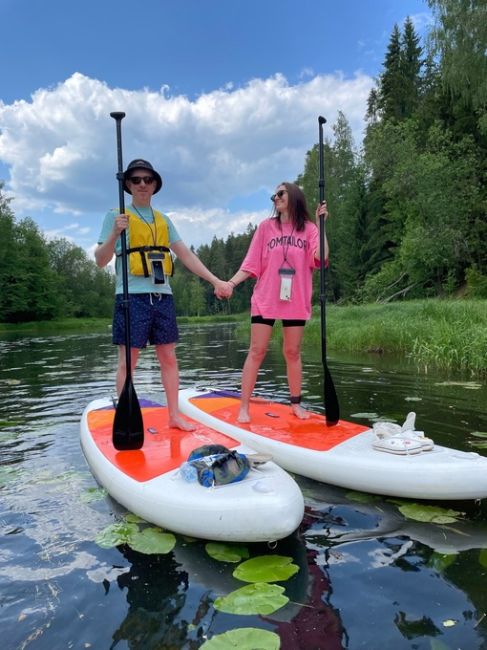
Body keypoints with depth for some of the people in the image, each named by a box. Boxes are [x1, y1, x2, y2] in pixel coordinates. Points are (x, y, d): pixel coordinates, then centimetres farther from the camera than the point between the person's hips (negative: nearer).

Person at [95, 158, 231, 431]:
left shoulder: (164, 221, 18)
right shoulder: (116, 216, 4)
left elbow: (187, 255, 14)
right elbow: (101, 260, -3)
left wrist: (216, 280, 6)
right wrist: (114, 233, -20)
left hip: (163, 296, 5)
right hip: (132, 296, -4)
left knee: (169, 357, 7)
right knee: (128, 361, -2)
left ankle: (174, 415, 17)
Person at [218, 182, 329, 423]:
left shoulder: (309, 229, 6)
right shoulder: (266, 227, 5)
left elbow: (320, 259, -11)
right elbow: (251, 264, 1)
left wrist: (321, 224, -10)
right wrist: (231, 283, -12)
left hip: (296, 301, 1)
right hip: (265, 299, -1)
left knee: (293, 352, 8)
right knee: (256, 351, -3)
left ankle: (296, 404, 21)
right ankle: (244, 407, 2)